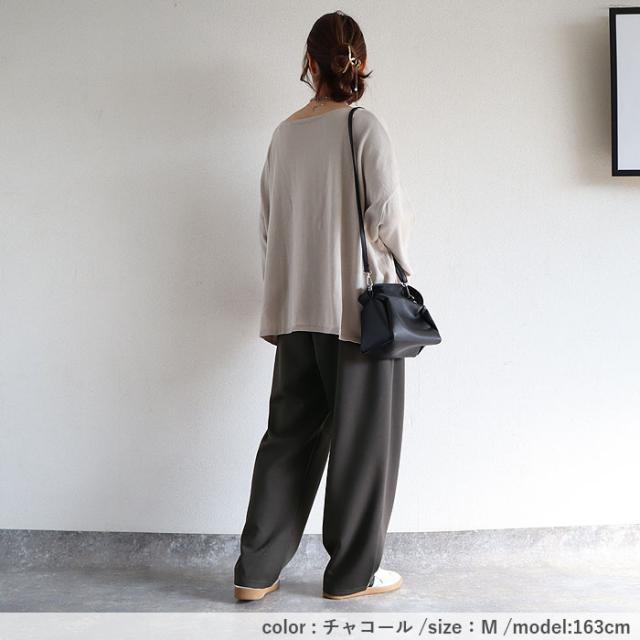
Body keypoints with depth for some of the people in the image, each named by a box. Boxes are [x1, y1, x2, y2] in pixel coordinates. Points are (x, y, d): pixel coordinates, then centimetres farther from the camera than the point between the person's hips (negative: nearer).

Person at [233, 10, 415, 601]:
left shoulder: (284, 134, 9)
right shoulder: (364, 126, -8)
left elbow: (268, 227, 13)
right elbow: (390, 214, -15)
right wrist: (401, 263, 6)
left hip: (295, 311, 6)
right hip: (360, 307, -5)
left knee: (289, 437, 13)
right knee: (362, 441, 7)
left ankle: (256, 572, 16)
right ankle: (351, 573, 18)